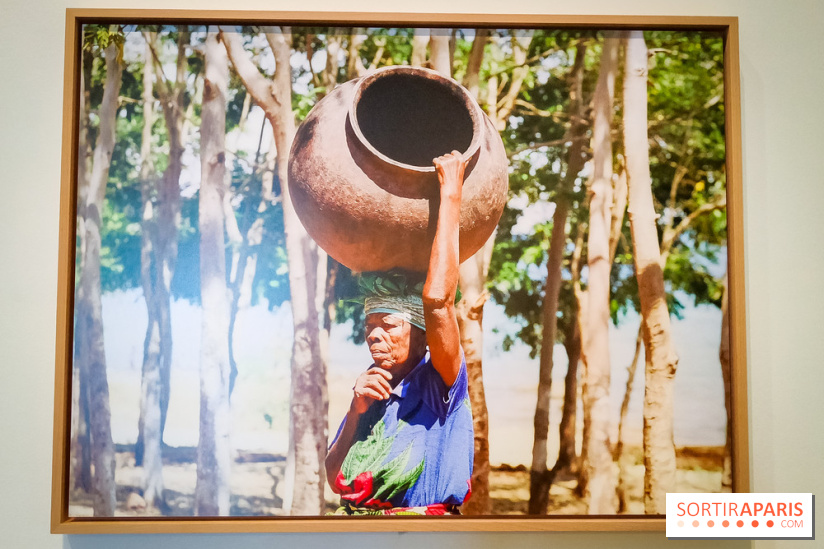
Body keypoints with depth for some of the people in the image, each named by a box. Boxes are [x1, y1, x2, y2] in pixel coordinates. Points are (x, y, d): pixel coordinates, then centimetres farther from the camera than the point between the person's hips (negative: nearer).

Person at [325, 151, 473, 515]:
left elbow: (437, 300, -19)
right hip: (353, 515, 4)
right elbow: (334, 478, 13)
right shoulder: (370, 389, 14)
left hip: (425, 516, -3)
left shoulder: (438, 383, -3)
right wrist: (356, 412, -3)